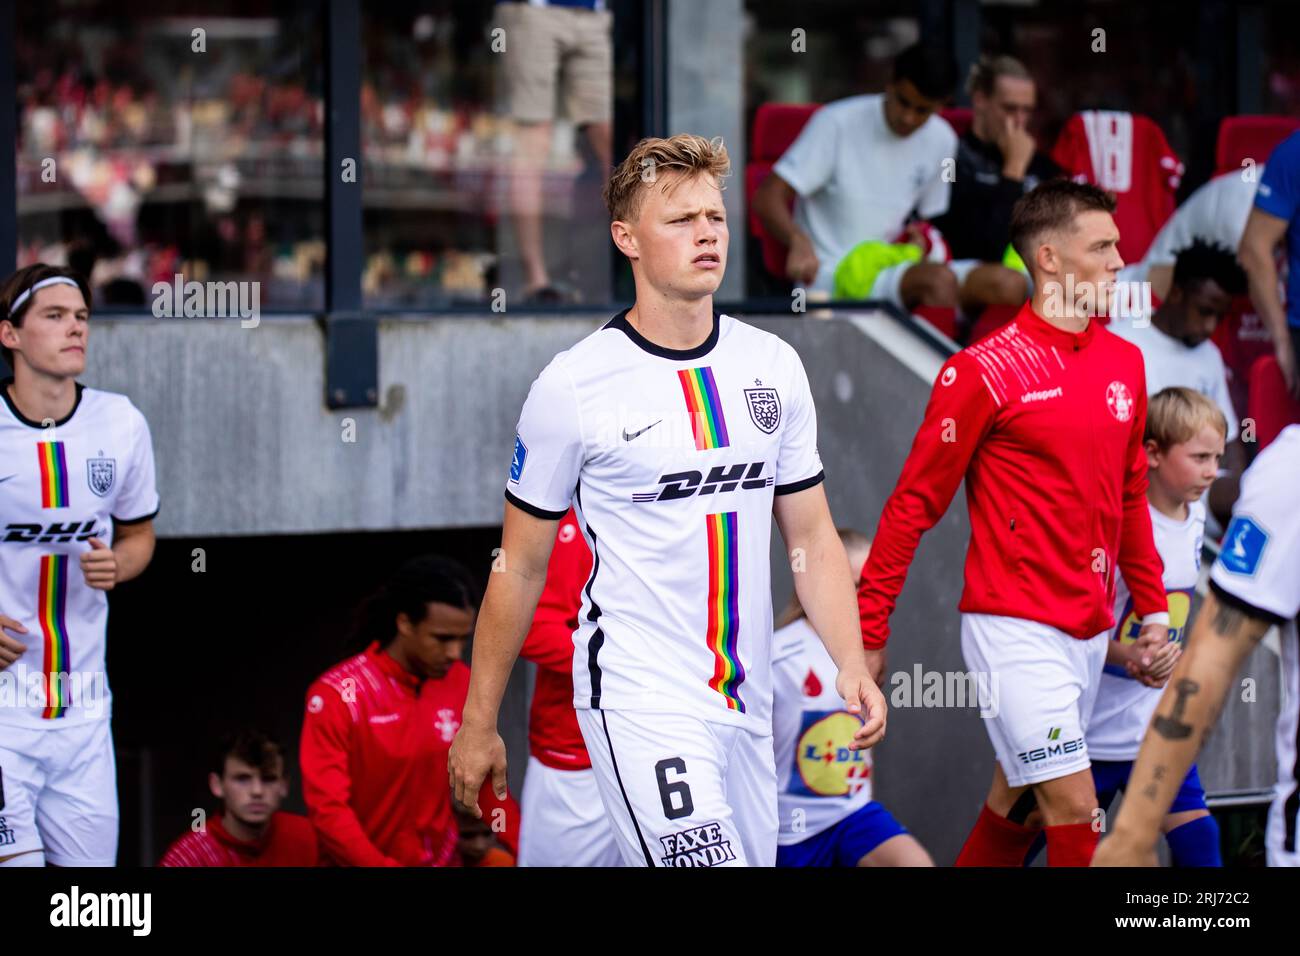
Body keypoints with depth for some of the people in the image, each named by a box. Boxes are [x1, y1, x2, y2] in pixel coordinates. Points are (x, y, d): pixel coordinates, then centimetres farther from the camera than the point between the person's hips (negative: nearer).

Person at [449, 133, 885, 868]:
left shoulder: (775, 366, 7)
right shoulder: (573, 387, -6)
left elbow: (813, 536, 12)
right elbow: (521, 567, 1)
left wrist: (852, 667, -2)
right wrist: (478, 723, 3)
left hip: (747, 700, 6)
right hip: (639, 699, -6)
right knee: (709, 860, -21)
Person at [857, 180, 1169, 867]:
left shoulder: (1124, 362, 10)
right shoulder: (984, 371, -11)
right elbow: (914, 503, -8)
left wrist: (1152, 604, 17)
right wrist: (868, 630, -8)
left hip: (1089, 627, 7)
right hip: (1016, 625, -7)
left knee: (1017, 807, 12)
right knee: (1074, 809, -11)